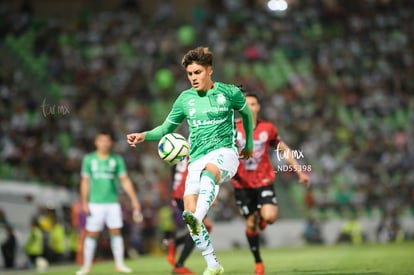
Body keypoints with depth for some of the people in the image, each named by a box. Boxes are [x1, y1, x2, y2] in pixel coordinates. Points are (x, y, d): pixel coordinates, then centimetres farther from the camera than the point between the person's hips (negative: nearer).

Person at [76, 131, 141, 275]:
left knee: (116, 232, -2)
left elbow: (125, 180, 6)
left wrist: (134, 199, 1)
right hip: (95, 203, -1)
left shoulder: (117, 159, 6)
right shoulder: (89, 159, 4)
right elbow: (85, 181, 6)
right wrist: (84, 202, 0)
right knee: (92, 234, -1)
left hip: (113, 202, 1)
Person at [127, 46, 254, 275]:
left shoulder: (229, 92, 3)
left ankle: (197, 219, -65)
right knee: (189, 208, -14)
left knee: (209, 170, -41)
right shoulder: (185, 99, 9)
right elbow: (167, 128, 19)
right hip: (197, 159, 4)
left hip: (225, 152, -4)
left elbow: (246, 113, 22)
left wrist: (249, 145, 26)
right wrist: (144, 136, 1)